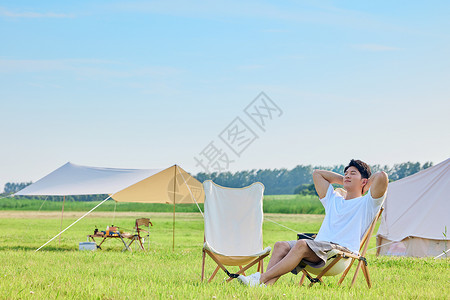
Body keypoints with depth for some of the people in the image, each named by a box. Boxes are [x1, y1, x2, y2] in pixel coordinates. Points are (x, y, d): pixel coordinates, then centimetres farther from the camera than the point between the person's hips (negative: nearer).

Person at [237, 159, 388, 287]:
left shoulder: (367, 203, 10)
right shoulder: (334, 199, 30)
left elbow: (382, 176, -7)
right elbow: (317, 173, 38)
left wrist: (364, 187, 11)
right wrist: (343, 180, 34)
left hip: (342, 250, -7)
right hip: (319, 245, 7)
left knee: (302, 245, -34)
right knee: (281, 245, -18)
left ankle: (262, 278, -37)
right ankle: (267, 285, -38)